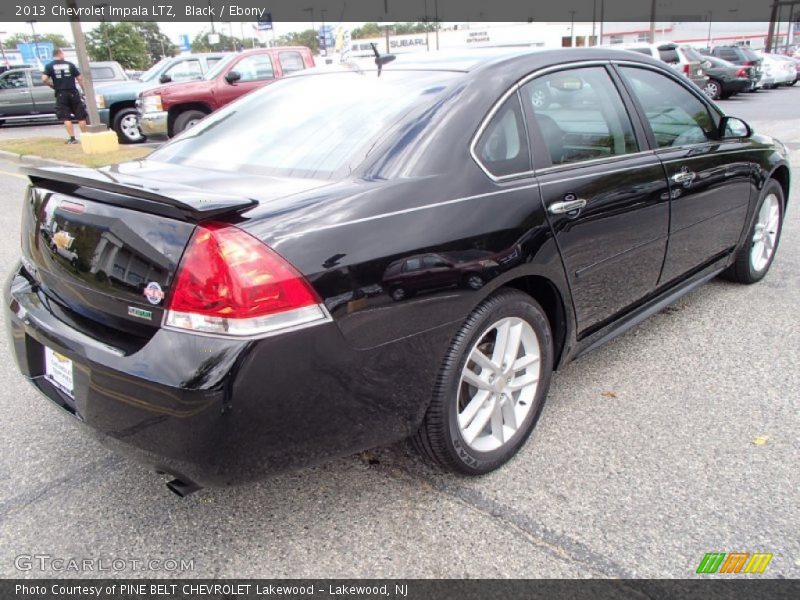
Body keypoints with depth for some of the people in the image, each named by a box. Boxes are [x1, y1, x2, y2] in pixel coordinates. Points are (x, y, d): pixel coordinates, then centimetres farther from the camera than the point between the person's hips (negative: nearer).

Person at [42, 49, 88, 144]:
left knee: (66, 118, 2)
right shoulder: (70, 64, 4)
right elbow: (79, 78, 0)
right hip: (73, 93, 0)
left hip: (61, 94, 0)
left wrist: (52, 85, 10)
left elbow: (44, 79, -7)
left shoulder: (49, 66, 3)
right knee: (81, 116, 6)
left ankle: (72, 138, -4)